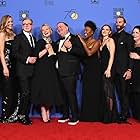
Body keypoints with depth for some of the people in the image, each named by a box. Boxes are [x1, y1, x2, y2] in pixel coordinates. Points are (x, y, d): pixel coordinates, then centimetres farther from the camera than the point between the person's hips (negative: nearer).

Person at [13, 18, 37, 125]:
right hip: (22, 69, -6)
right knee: (25, 93, -10)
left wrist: (35, 58, 0)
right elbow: (15, 53, -8)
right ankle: (21, 116, 2)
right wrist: (26, 59, -15)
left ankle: (26, 115, 14)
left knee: (29, 94, 6)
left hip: (32, 70, 6)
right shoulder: (18, 37, 1)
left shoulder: (34, 38, 20)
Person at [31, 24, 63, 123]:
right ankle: (44, 114, 0)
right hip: (42, 71, -5)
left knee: (51, 91, 4)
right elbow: (37, 56, -11)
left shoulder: (53, 43, 15)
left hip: (52, 71, 5)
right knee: (43, 91, -6)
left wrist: (52, 51, 2)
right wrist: (46, 49, -17)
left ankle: (48, 113, 12)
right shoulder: (40, 42, -1)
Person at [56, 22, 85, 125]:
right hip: (61, 72, 7)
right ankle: (66, 115, 20)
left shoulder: (75, 39, 0)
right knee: (64, 94, 10)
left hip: (70, 72, -7)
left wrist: (70, 47, -21)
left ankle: (75, 117, 1)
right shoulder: (58, 42, 22)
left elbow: (82, 52, -12)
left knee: (71, 94, -8)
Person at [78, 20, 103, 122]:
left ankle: (95, 115, 8)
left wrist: (83, 42, -14)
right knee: (86, 91, 4)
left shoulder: (96, 42, -4)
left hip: (95, 69, -4)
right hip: (86, 69, 4)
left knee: (94, 91, -1)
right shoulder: (83, 41, 8)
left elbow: (90, 53, -19)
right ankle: (87, 115, 12)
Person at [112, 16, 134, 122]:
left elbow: (130, 54, -5)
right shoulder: (113, 37, 14)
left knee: (124, 92, -2)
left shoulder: (128, 37, 1)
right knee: (119, 92, 5)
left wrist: (129, 70, -13)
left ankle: (124, 114, 5)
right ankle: (124, 113, 13)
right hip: (115, 70, 4)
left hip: (124, 69, -4)